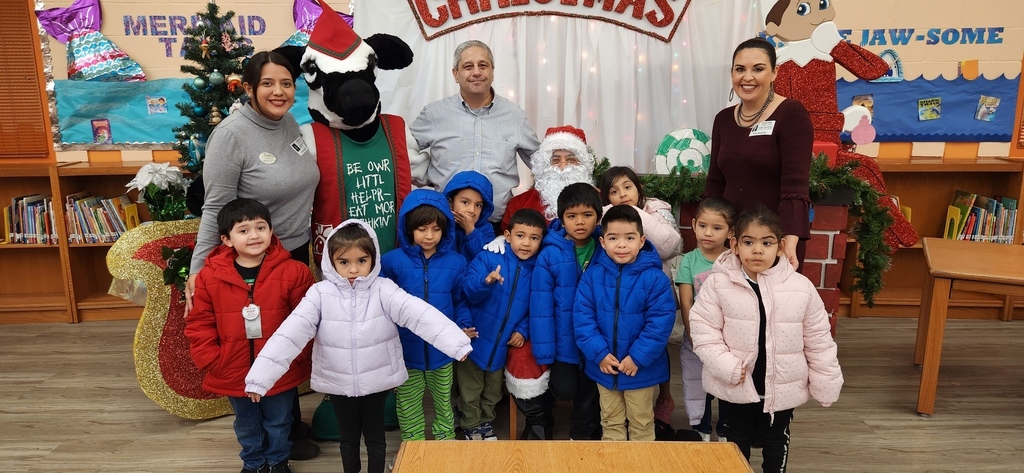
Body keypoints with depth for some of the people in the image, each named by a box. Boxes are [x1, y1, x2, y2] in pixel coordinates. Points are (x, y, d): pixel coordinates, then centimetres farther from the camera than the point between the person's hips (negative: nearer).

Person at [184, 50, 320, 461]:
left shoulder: (291, 124, 2)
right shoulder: (232, 134, -19)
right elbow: (215, 208, -19)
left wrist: (307, 242, 15)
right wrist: (197, 269, -21)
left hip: (297, 252, 7)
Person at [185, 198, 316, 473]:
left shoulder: (293, 272, -15)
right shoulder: (210, 276, -10)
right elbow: (199, 324, -3)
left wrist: (296, 357, -12)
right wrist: (211, 360, -9)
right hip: (234, 373, 2)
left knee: (278, 422, 21)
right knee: (247, 425, 25)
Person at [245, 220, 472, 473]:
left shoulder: (383, 290, -13)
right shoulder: (320, 293, -11)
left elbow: (419, 313, -26)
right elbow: (290, 332, -17)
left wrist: (457, 343, -39)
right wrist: (261, 376, -25)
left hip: (377, 381, -1)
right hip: (338, 383, 1)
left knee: (375, 437, 17)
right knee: (348, 437, 20)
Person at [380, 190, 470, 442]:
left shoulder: (456, 262, -6)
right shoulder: (392, 261, -10)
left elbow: (461, 301, 1)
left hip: (442, 350, 1)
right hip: (406, 350, -1)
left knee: (444, 403, 22)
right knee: (409, 407, 17)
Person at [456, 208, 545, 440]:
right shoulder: (488, 258, -16)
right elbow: (468, 291, -26)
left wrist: (523, 330, -8)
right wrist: (486, 281, -45)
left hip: (503, 344, 3)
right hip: (475, 338, -3)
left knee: (493, 390, 23)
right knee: (470, 390, 15)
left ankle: (486, 421, 46)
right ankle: (471, 425, 37)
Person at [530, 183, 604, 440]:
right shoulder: (550, 256, -14)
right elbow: (541, 305, -13)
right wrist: (544, 351, -14)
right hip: (564, 339, -2)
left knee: (590, 391, 14)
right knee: (565, 389, 2)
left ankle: (582, 433, 40)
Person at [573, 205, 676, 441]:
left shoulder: (655, 278, -15)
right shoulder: (592, 275, -8)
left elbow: (661, 322, -16)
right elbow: (582, 317, -8)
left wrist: (638, 357, -18)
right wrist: (599, 353, -15)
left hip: (642, 367, -2)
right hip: (604, 366, 2)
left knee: (641, 424, 17)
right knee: (610, 422, 21)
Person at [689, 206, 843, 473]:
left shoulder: (801, 287, -10)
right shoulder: (718, 283, -14)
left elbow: (818, 340, -2)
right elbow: (704, 332, -12)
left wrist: (826, 385, 1)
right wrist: (728, 368, -21)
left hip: (782, 387, 1)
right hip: (734, 387, -1)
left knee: (775, 443, 22)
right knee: (737, 441, 19)